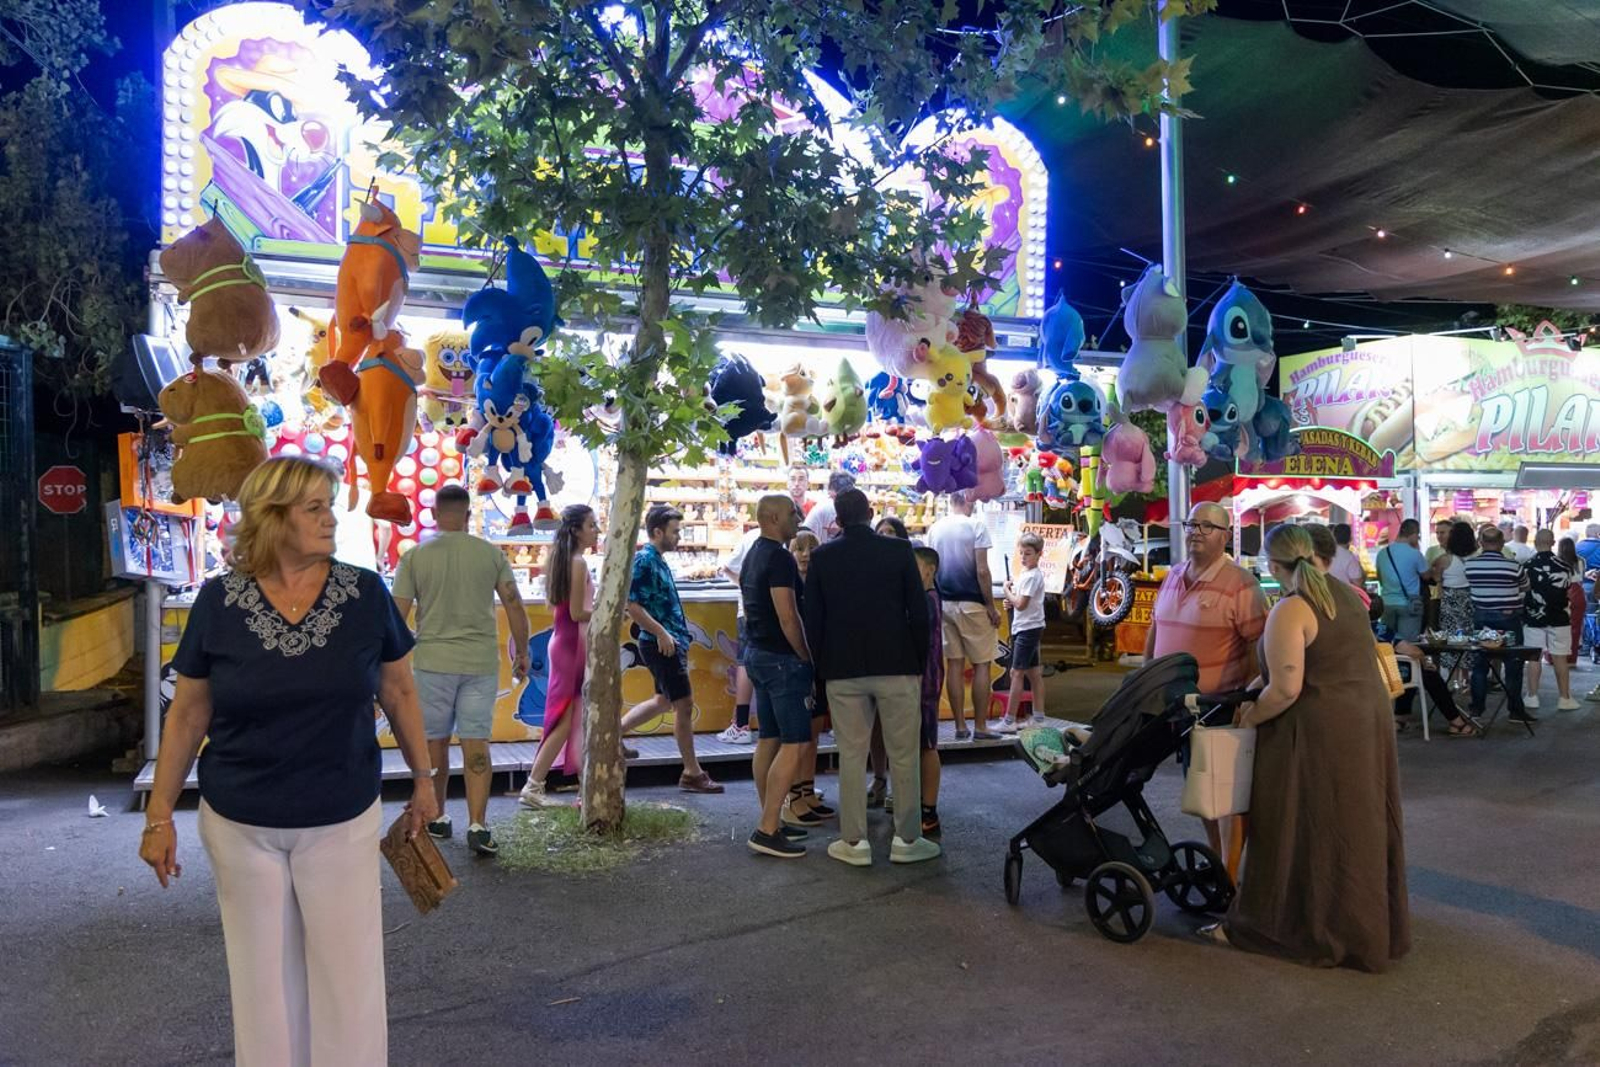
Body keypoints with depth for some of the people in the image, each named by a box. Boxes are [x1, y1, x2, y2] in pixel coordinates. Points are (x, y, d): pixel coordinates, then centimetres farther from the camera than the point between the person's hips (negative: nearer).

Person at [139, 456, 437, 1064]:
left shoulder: (366, 594, -7)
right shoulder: (218, 601, -7)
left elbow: (399, 694, 3)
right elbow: (188, 714, 0)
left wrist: (423, 780, 8)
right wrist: (159, 815, 2)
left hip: (344, 823, 0)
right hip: (239, 826, 1)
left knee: (349, 977, 7)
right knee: (263, 979, 15)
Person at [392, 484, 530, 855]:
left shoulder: (415, 556, -2)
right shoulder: (491, 554, 1)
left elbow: (398, 615, -3)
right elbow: (515, 606, 1)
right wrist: (522, 653, 11)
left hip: (433, 661, 0)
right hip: (481, 662, 1)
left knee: (435, 741, 13)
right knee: (476, 744, 2)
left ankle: (437, 817, 26)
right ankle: (477, 825, -6)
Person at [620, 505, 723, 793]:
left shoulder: (658, 561, 14)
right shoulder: (644, 561, -15)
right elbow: (631, 605, -22)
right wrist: (662, 633, -21)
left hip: (669, 643, 10)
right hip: (661, 644, -10)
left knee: (664, 700, 20)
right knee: (684, 703, -3)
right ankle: (692, 773, 5)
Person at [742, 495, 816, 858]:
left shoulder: (752, 557, 15)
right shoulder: (779, 558, -16)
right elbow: (788, 617, -20)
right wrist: (807, 658, -12)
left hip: (757, 652, 10)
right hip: (782, 658, -10)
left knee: (769, 740, 12)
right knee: (795, 744, -8)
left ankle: (770, 823, 18)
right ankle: (767, 831, -9)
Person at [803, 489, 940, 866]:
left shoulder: (822, 556, 1)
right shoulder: (899, 550, -3)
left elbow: (812, 618, 3)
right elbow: (919, 611, -2)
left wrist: (820, 666, 12)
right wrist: (920, 662, 7)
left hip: (842, 669, 1)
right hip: (896, 665, -1)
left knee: (851, 754, 7)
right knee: (903, 754, 7)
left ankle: (854, 842, 9)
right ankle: (907, 839, 12)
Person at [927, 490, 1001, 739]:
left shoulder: (934, 528, 7)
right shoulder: (976, 525, -8)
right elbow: (982, 571, -13)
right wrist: (991, 607, -6)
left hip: (944, 604, 5)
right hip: (972, 604, -5)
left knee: (954, 664, 7)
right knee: (981, 664, 4)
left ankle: (960, 726, 10)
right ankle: (980, 726, 5)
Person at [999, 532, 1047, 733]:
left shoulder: (1032, 576, -16)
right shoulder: (1026, 574, 14)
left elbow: (1021, 604, -21)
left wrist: (1007, 591, -7)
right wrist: (1011, 601, 2)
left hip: (1028, 628, -10)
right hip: (1026, 628, 10)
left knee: (1017, 672, -9)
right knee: (1033, 672, 12)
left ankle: (1009, 721, -8)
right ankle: (1039, 717, 17)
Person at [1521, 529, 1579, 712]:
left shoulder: (1527, 566, -8)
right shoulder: (1564, 565, -5)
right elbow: (1570, 590, 4)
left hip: (1533, 617, 0)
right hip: (1559, 618, 0)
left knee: (1534, 657, 4)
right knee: (1560, 658, 5)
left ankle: (1532, 697, 6)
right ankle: (1565, 698, 8)